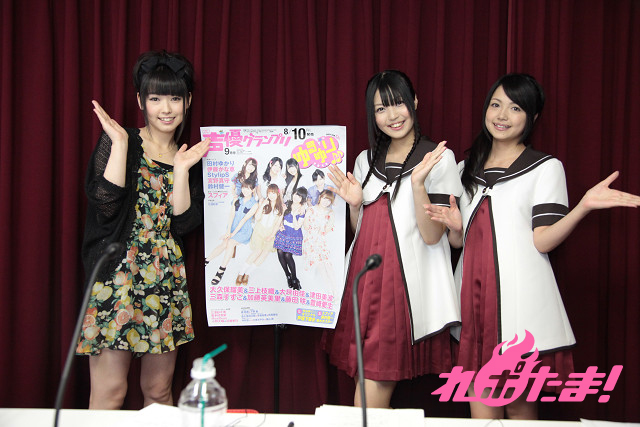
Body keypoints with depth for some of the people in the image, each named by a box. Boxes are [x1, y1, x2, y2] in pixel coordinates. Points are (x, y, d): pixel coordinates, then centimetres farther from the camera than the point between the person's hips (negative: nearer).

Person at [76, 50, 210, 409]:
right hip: (117, 277, -4)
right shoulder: (117, 143, 0)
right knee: (110, 393, -5)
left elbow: (184, 224, 0)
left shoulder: (192, 157, 12)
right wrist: (120, 144, -12)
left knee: (159, 390, 11)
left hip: (167, 284, 5)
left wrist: (181, 168, -5)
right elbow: (106, 205, -15)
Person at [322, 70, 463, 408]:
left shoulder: (438, 158, -3)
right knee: (371, 380, 5)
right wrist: (354, 204, 0)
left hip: (407, 278, -5)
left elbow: (432, 235, -10)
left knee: (374, 382, -6)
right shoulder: (366, 160, 13)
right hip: (366, 275, 5)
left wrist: (418, 183, -21)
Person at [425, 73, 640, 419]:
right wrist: (453, 226, -3)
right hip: (475, 293, 4)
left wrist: (584, 206, -21)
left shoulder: (546, 167, 3)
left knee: (519, 404, -1)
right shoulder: (466, 169, 17)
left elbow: (542, 241, -7)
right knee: (479, 400, 4)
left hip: (518, 297, -4)